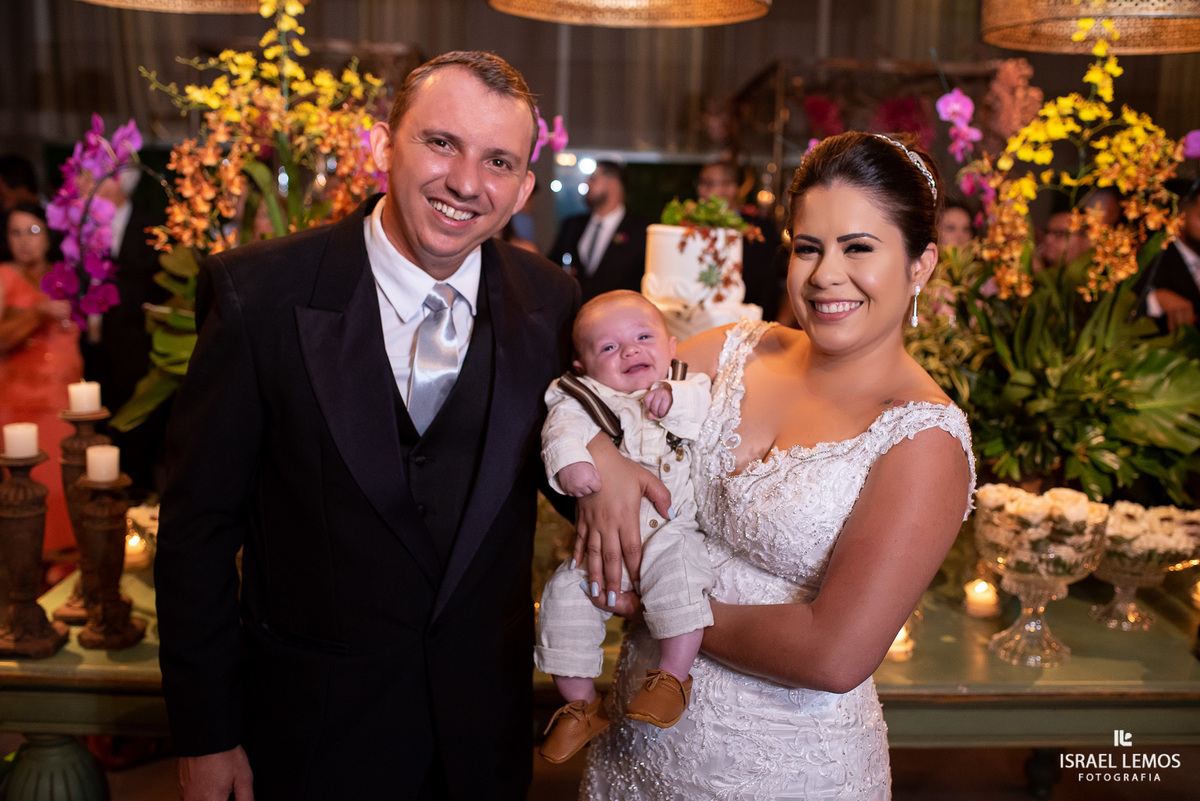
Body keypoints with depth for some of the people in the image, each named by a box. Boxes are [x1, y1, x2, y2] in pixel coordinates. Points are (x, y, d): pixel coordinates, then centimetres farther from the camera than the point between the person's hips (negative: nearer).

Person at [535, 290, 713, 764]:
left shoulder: (689, 389, 11)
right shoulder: (582, 397, 7)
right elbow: (561, 431, -11)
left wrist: (675, 399, -20)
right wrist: (568, 462, -32)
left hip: (672, 531, -1)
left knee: (680, 576, -30)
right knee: (565, 595, -10)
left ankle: (673, 676, -12)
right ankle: (581, 702, 8)